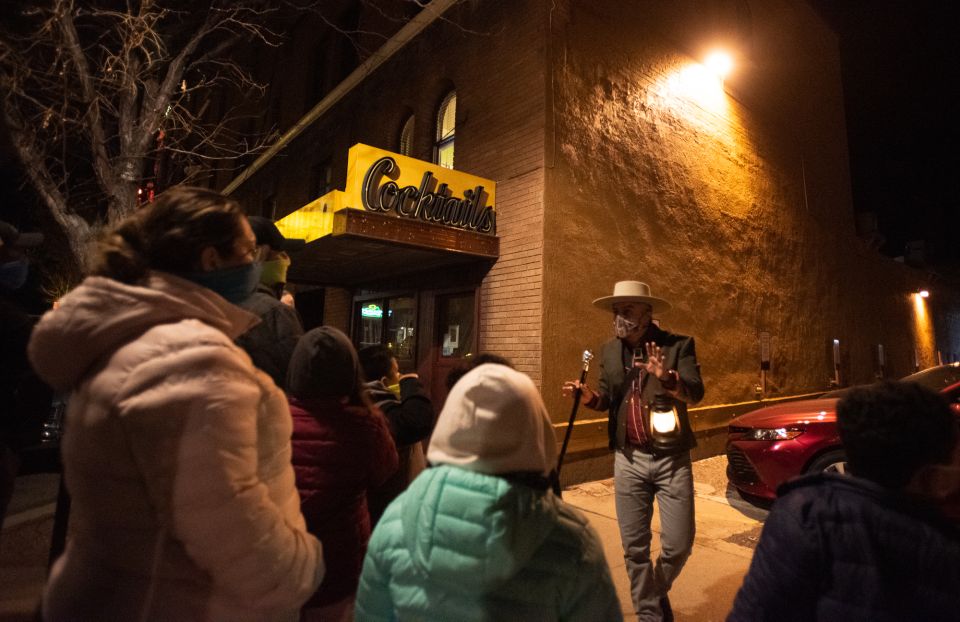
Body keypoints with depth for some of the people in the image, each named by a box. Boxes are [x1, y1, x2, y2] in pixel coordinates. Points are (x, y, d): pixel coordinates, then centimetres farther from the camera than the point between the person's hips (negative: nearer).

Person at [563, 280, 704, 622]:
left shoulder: (678, 345, -7)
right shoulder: (609, 351, 4)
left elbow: (696, 392, -19)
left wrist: (666, 376, -39)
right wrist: (588, 395, -11)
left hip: (671, 459, -2)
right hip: (629, 460, 3)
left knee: (679, 544, 5)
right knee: (634, 547, 10)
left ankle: (659, 591, 38)